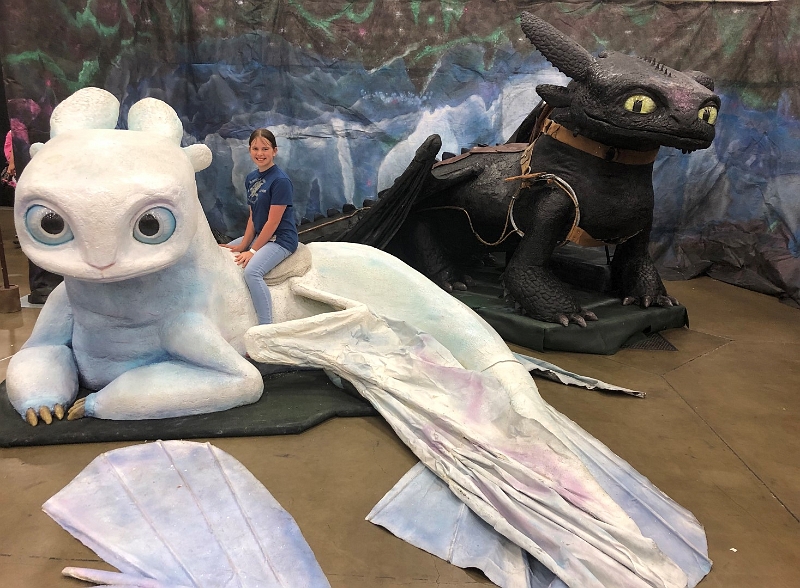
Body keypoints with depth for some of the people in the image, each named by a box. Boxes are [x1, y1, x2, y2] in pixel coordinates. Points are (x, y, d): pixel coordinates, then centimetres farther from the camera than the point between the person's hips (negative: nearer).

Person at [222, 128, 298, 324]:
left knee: (252, 271, -30)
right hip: (259, 235, 9)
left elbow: (273, 222, -18)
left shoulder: (280, 181, -16)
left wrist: (253, 251, -15)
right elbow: (253, 217, 8)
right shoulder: (251, 178, 8)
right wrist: (243, 244, -3)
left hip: (280, 239, -9)